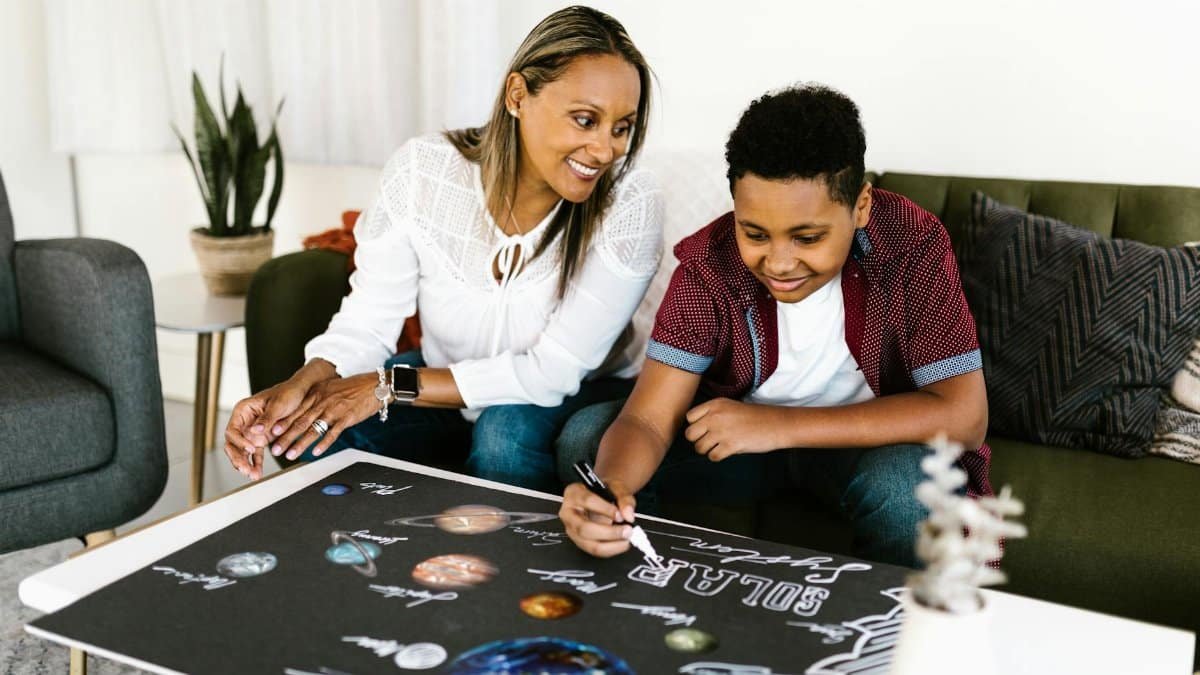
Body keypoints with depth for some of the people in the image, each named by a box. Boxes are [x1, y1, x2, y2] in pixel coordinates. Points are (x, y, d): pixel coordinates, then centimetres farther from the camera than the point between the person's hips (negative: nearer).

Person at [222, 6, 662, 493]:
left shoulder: (631, 205, -25)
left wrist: (390, 387, -28)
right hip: (445, 383, 3)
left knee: (508, 433, -33)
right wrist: (304, 382, -33)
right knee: (307, 430, -18)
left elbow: (554, 372, -25)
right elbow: (367, 321, -11)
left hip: (576, 397, -2)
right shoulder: (421, 171, -18)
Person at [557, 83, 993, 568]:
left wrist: (779, 426, -28)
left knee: (905, 480, -35)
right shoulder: (708, 264, -19)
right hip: (737, 435, 2)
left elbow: (963, 415, -26)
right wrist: (608, 486, -47)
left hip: (870, 442, -1)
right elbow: (646, 419, -23)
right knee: (584, 434, -17)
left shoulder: (914, 245, -23)